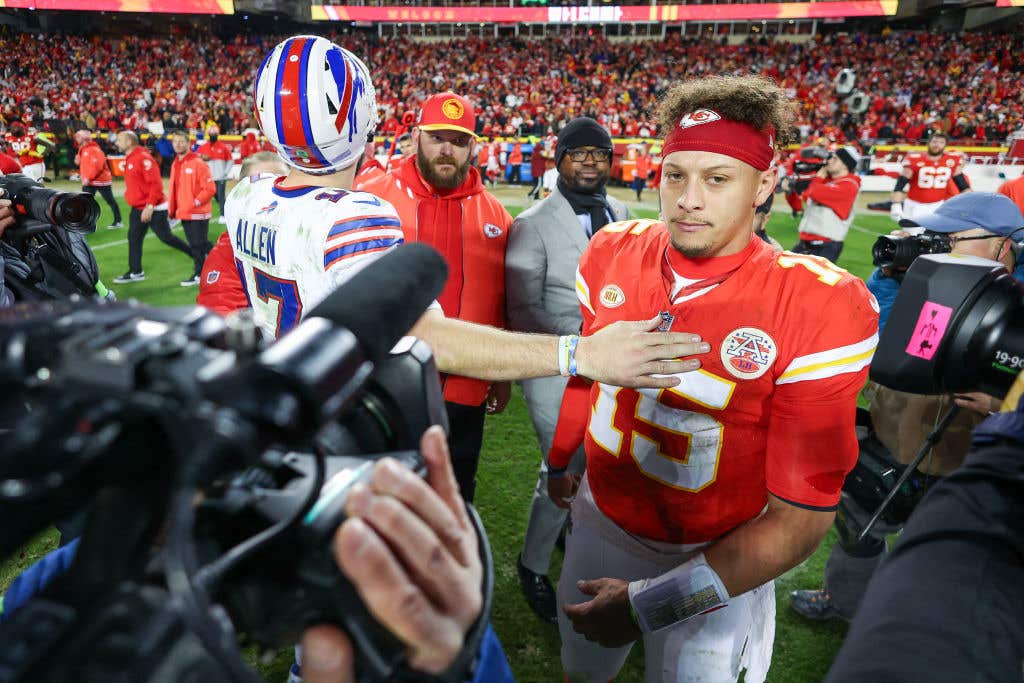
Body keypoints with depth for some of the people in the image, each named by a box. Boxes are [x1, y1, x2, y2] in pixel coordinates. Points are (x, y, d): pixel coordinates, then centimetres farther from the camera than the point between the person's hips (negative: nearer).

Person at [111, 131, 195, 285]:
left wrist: (150, 206, -25)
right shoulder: (129, 159, 11)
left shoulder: (143, 158, -19)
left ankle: (195, 254, 17)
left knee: (165, 237, 0)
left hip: (153, 208, -9)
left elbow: (156, 184, -23)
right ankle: (135, 272, 14)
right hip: (137, 208, 9)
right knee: (133, 238, 8)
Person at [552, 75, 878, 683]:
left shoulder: (820, 307, -22)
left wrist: (652, 602, -22)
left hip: (719, 562, -4)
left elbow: (803, 512, -20)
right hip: (599, 523, 4)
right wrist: (559, 461, 20)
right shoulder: (613, 251, -10)